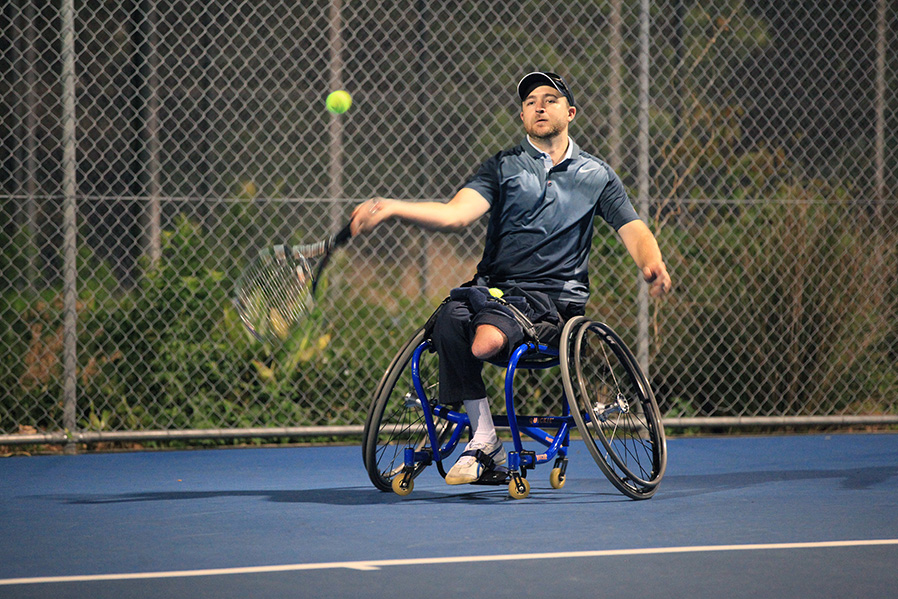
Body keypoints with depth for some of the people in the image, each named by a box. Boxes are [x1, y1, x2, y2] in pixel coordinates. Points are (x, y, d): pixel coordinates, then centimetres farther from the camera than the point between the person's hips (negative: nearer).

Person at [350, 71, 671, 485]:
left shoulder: (596, 175, 16)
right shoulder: (503, 167, 13)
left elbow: (635, 232, 10)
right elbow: (455, 214, -3)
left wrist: (652, 265, -15)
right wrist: (389, 209, -21)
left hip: (556, 297, -2)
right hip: (497, 287, 2)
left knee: (487, 339, -34)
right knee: (450, 321, -33)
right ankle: (484, 439, -22)